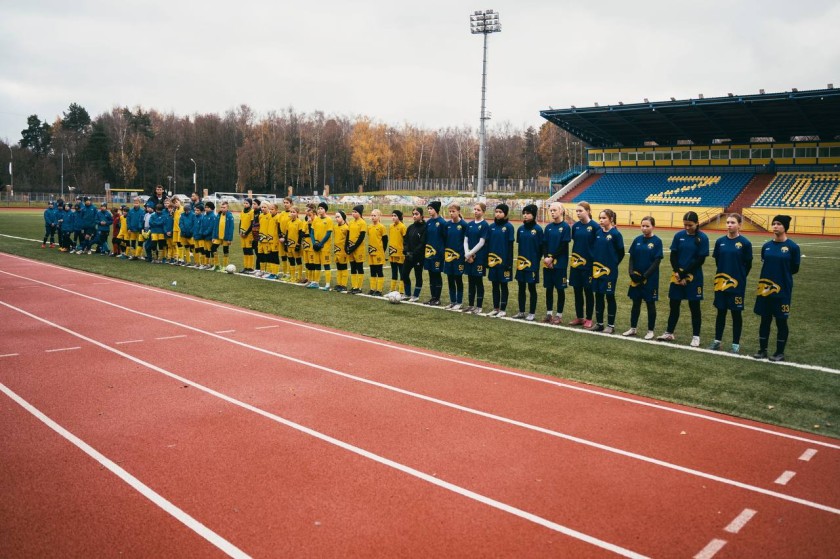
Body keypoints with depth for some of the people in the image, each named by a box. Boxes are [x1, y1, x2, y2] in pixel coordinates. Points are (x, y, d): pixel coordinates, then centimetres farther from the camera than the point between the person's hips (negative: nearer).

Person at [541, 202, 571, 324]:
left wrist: (552, 258, -13)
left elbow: (564, 246, -11)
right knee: (548, 288, 10)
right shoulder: (548, 227, 8)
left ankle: (559, 315, 12)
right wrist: (546, 257, -10)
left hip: (560, 263, -5)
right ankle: (549, 313, 20)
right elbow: (544, 244, 6)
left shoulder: (565, 227, -6)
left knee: (560, 289, 3)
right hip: (547, 262, 5)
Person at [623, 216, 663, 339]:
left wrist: (645, 275, -16)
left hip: (650, 278, -4)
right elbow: (632, 258, 6)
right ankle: (633, 328, 22)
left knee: (650, 304, 6)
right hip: (636, 277, 4)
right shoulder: (637, 240, 3)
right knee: (636, 303, 12)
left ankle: (651, 331, 16)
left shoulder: (657, 241, -8)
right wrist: (631, 272, -9)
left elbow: (657, 261, -10)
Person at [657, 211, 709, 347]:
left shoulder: (702, 238, -8)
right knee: (674, 305, 11)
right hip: (677, 276, 3)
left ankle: (696, 336, 14)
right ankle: (669, 333, 23)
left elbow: (700, 260, -10)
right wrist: (677, 272, -13)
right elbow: (673, 256, 3)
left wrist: (684, 274, -14)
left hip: (694, 277, -3)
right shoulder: (679, 236, 2)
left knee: (694, 306, 4)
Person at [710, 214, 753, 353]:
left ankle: (736, 344, 16)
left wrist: (740, 278, 1)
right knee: (721, 311, 12)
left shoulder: (745, 243, -8)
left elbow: (748, 264, -4)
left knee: (736, 313, 6)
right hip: (721, 283, 3)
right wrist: (722, 276, 5)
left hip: (737, 284, -3)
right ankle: (717, 341, 22)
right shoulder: (720, 241, 2)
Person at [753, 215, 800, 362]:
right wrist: (770, 276, 0)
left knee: (781, 321, 6)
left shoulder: (792, 247, -7)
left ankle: (780, 352, 17)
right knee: (765, 319, 11)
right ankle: (762, 350, 21)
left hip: (783, 290, -4)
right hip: (765, 289, 4)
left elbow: (794, 269, -3)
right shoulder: (766, 246, 5)